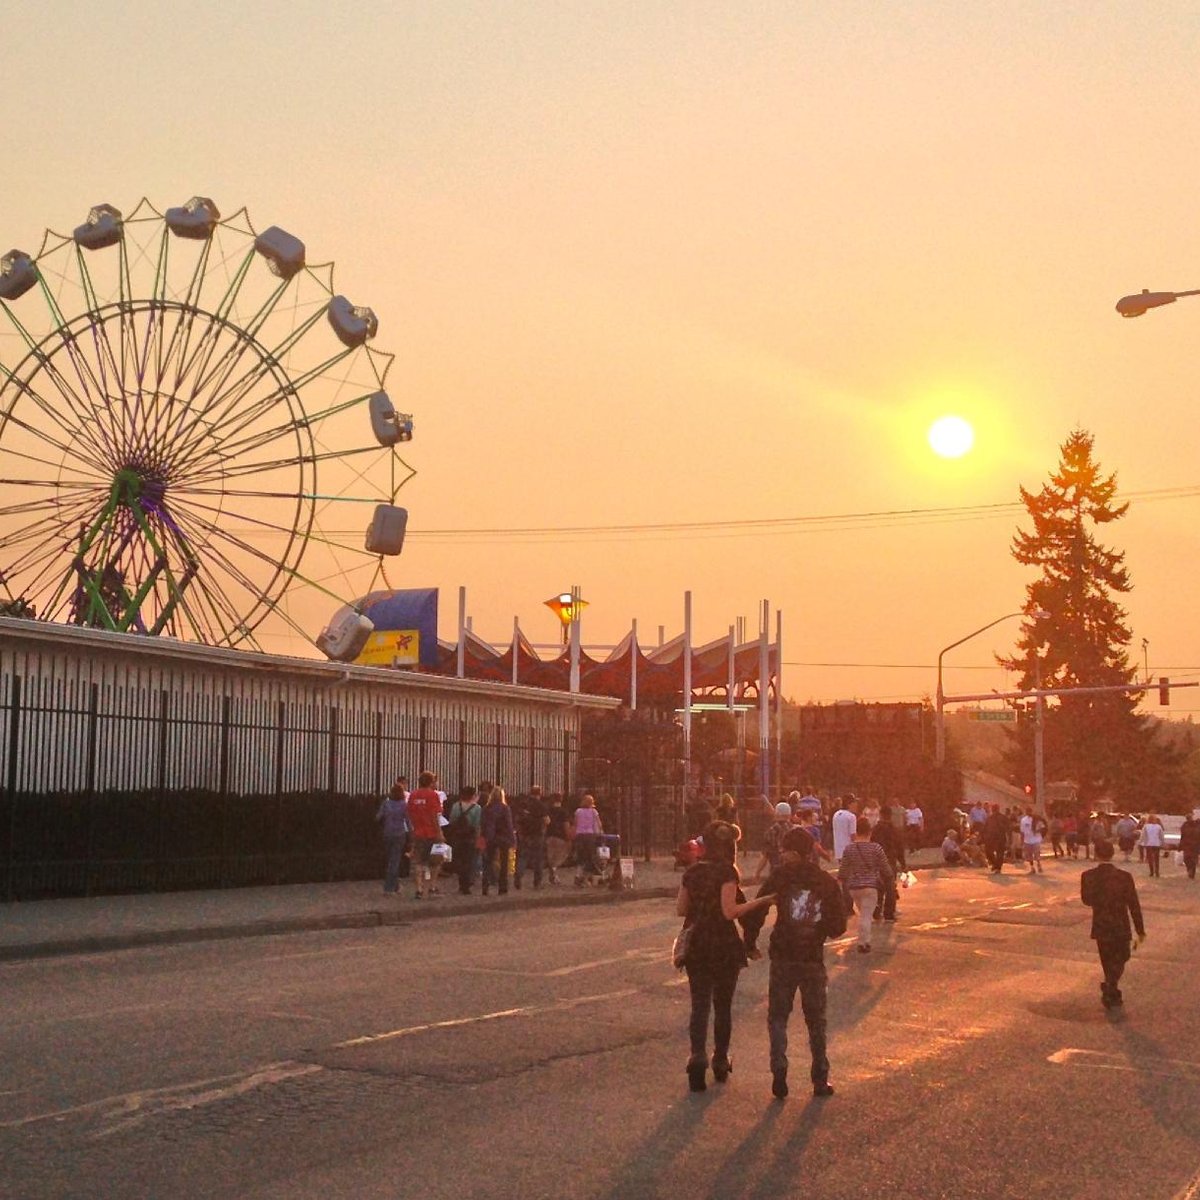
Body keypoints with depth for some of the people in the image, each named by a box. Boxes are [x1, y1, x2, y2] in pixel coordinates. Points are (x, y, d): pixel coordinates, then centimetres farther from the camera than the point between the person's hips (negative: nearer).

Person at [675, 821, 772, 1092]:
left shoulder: (692, 872, 5)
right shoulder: (727, 872, -12)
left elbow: (681, 909, 9)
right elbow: (729, 911, -19)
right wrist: (760, 902, -15)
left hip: (695, 946, 4)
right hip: (723, 947, -4)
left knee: (700, 1004, 3)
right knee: (723, 1006, 11)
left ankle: (698, 1056, -17)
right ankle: (721, 1062, 21)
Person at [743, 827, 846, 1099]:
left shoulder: (780, 876, -4)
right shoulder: (827, 882, 3)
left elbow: (755, 912, -9)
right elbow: (838, 926, 4)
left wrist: (750, 943, 3)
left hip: (783, 957, -2)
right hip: (814, 959, 2)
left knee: (778, 1017, 7)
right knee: (816, 1021, 14)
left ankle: (779, 1072, -9)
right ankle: (820, 1079, 14)